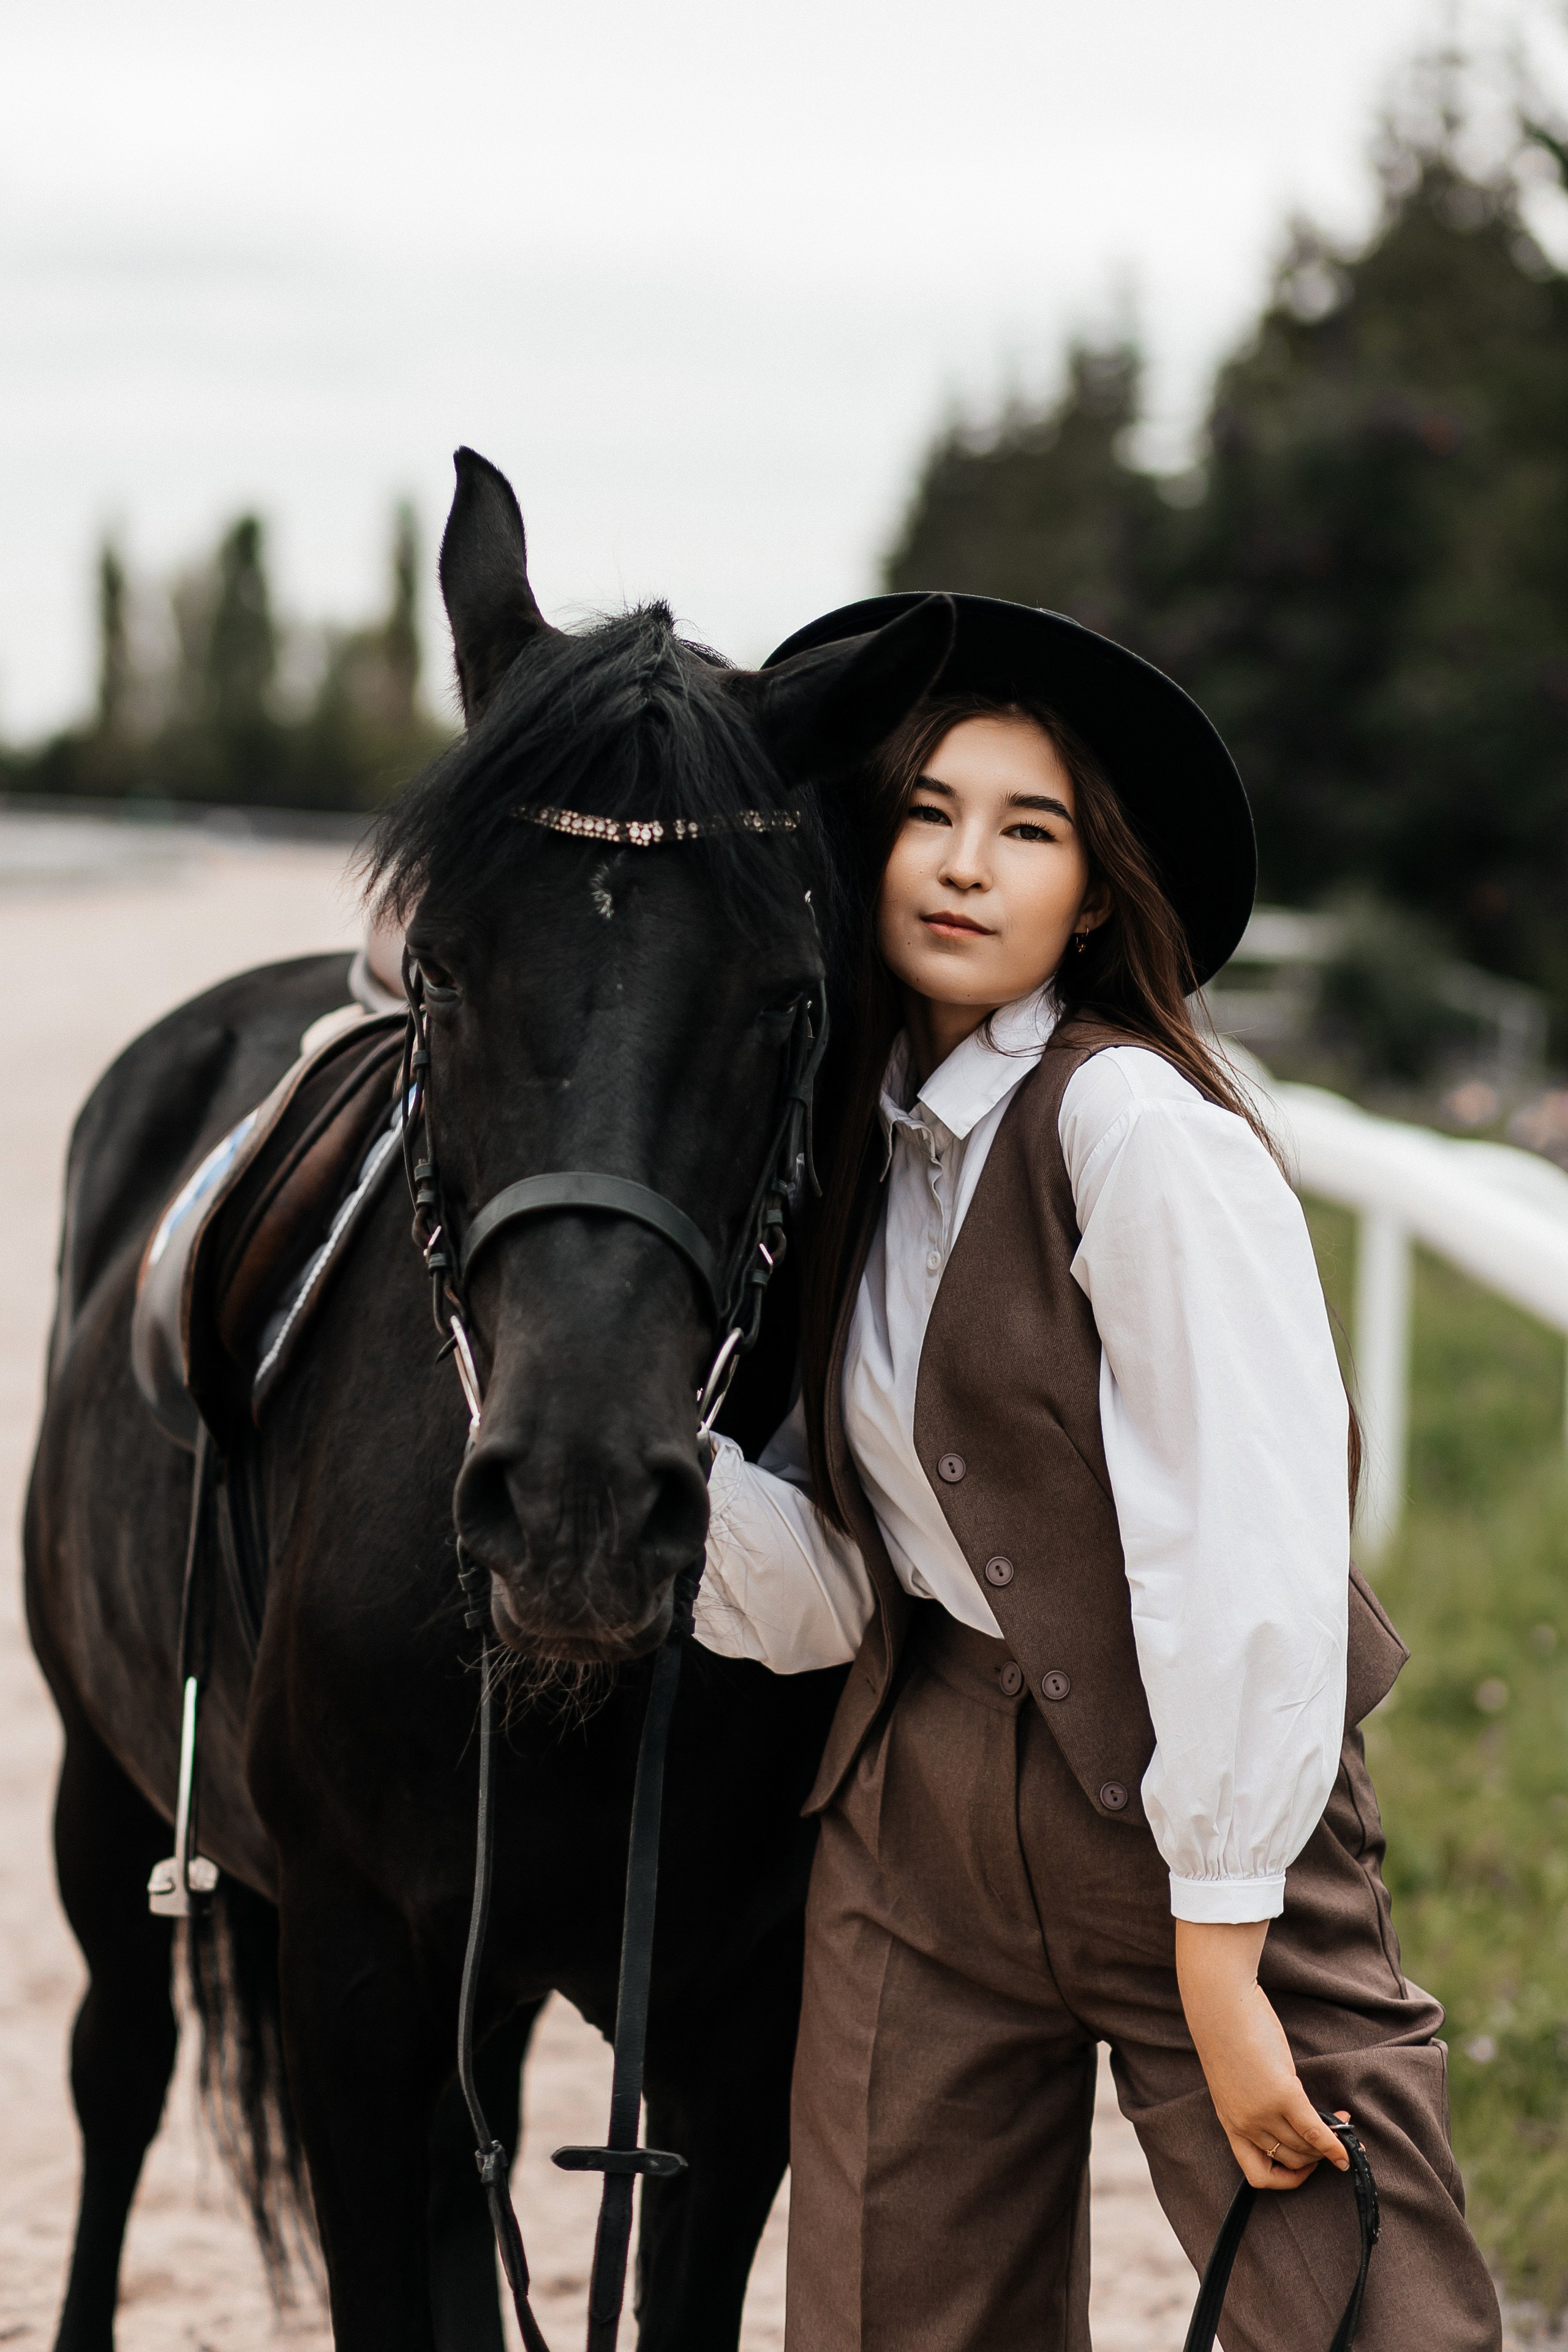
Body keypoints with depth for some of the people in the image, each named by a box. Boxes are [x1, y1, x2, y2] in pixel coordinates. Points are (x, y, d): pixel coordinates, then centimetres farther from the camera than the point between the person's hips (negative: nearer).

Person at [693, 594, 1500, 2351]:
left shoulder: (1139, 1126, -14)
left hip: (1186, 1815, -6)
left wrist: (1219, 1964, -20)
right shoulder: (863, 1143, 9)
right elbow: (831, 1594, 5)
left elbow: (1249, 1561, -19)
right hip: (913, 1822, 7)